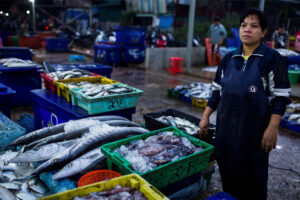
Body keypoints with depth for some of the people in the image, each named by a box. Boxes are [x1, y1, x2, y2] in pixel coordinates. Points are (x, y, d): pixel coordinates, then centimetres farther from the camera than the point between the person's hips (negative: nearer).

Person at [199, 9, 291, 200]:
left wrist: (272, 128, -14)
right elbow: (217, 91, 12)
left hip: (255, 130, -4)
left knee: (253, 176, 8)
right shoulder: (229, 59, 7)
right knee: (227, 170, 15)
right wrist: (206, 116, 8)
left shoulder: (273, 59, -6)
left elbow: (280, 97, -8)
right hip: (226, 126, 4)